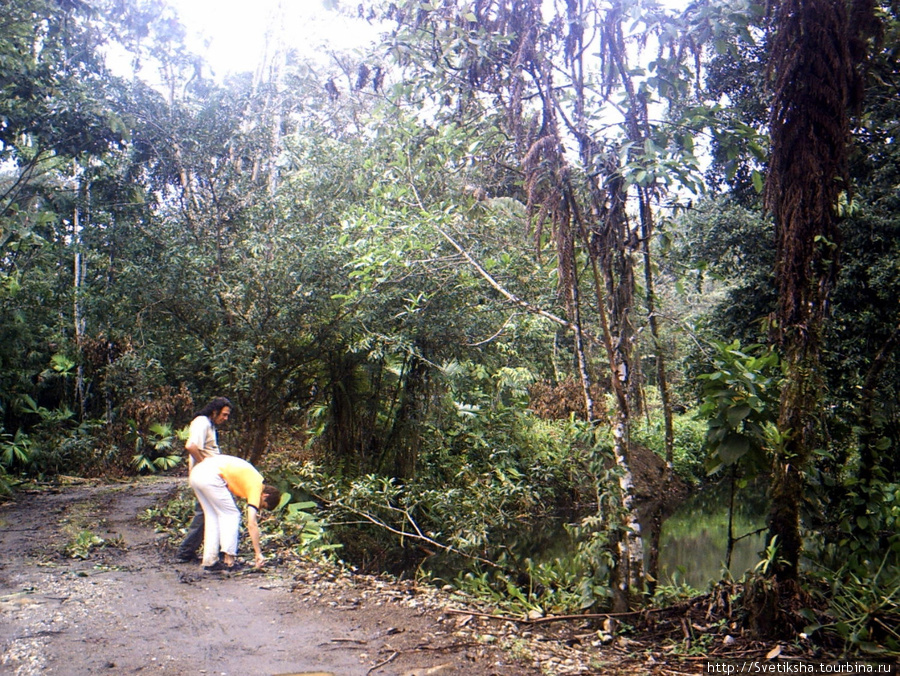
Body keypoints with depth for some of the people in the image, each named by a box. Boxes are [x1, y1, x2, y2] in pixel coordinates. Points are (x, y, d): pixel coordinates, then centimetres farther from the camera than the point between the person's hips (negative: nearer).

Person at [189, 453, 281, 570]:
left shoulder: (253, 478, 24)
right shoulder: (256, 487, 0)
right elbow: (252, 524, -6)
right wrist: (258, 553, -4)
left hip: (196, 473, 9)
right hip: (211, 476, -9)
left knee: (212, 516, 17)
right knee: (232, 515, 3)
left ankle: (209, 561, 17)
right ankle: (229, 560, -2)